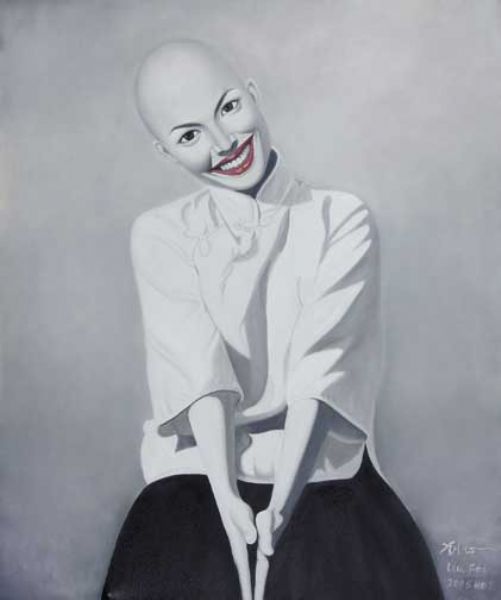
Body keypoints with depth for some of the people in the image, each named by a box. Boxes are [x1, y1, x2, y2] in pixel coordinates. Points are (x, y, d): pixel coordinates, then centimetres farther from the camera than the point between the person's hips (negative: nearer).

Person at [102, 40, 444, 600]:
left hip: (317, 460, 0)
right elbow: (197, 365, -10)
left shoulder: (344, 220, 0)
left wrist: (280, 506, -22)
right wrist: (228, 499, -22)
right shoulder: (160, 234, 3)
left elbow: (323, 363, -12)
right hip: (203, 460, 1)